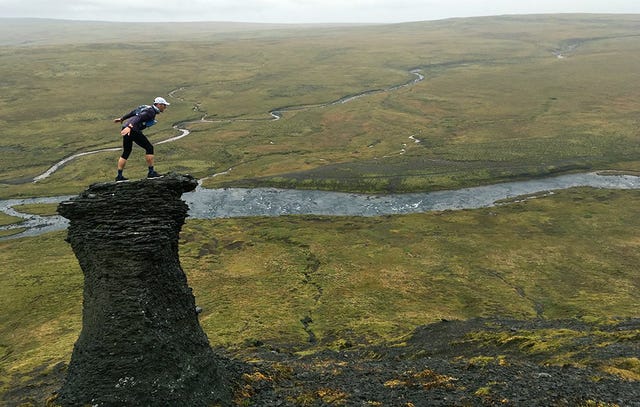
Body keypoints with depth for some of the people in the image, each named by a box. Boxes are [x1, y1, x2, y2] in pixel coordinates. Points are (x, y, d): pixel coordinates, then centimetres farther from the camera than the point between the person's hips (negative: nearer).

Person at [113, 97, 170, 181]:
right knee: (149, 148, 0)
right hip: (133, 130, -10)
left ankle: (119, 176, 17)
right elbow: (139, 118, -22)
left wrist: (121, 119, 35)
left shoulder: (147, 108, 19)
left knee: (126, 152, 15)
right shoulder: (151, 112, -8)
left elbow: (132, 112, 25)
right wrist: (129, 127, -34)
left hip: (126, 127, 10)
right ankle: (151, 172, 2)